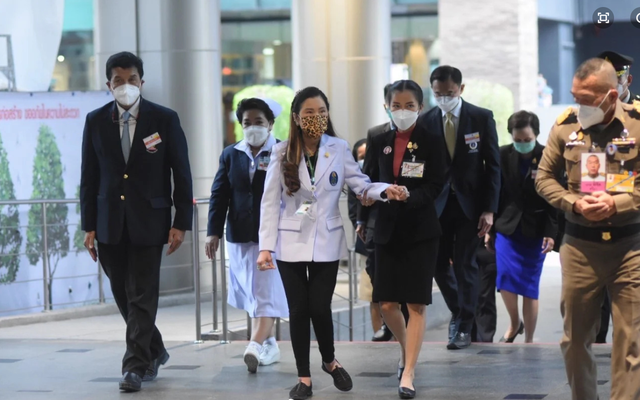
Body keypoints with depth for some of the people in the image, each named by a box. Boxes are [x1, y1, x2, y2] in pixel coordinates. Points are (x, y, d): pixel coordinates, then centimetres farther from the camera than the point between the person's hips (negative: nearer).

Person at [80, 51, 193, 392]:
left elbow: (181, 174, -1)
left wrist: (181, 223, -6)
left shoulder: (165, 119, -3)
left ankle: (136, 366, -1)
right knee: (123, 295, 11)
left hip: (149, 221, -3)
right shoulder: (96, 121, 4)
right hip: (110, 223, 3)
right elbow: (89, 177, 6)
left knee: (142, 296, -5)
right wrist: (89, 226, 2)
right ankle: (154, 351, 30)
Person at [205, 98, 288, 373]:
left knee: (266, 291, -10)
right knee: (250, 291, 9)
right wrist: (213, 232, 2)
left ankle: (255, 345, -20)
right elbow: (219, 195, 8)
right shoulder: (231, 154, 9)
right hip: (240, 236, 5)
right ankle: (268, 344, 20)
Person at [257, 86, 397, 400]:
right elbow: (270, 202, -4)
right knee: (298, 310, 3)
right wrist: (266, 246, -10)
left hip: (327, 243, 0)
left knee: (320, 308, -2)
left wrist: (384, 190, -30)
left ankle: (330, 362, 26)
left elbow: (360, 184, -7)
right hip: (291, 244, 0)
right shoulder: (281, 153, -3)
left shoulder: (339, 149, -2)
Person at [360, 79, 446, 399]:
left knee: (416, 303, -4)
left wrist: (410, 196, -27)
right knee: (387, 303, 1)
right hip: (387, 230, 3)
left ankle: (408, 373, -1)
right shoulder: (378, 143, 5)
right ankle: (406, 348, 31)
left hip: (421, 231, -3)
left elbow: (435, 186, -10)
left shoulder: (432, 142, -4)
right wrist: (363, 219, -2)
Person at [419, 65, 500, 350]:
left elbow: (493, 165, -3)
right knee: (438, 264, 3)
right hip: (438, 202, 2)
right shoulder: (427, 121, 2)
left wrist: (489, 209, -10)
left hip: (470, 203, -2)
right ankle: (458, 311, 28)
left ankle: (464, 327, 10)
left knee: (465, 265, 0)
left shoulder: (482, 118, -3)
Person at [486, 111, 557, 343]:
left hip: (535, 230, -2)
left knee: (529, 285, 1)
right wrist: (490, 229, 7)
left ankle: (529, 340, 13)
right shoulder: (503, 156, -1)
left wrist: (551, 233, -12)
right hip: (507, 226, 2)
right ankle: (514, 323, 21)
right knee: (505, 278, -7)